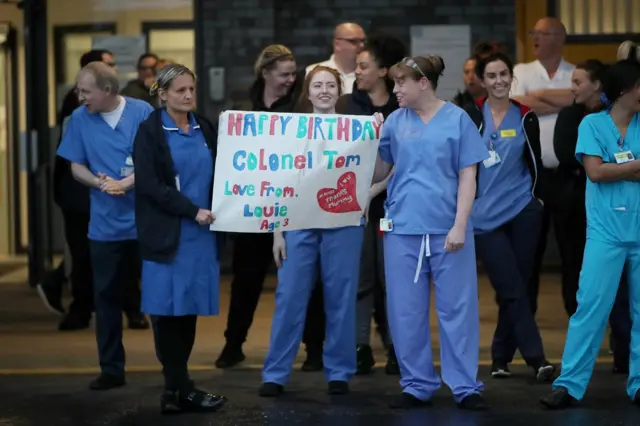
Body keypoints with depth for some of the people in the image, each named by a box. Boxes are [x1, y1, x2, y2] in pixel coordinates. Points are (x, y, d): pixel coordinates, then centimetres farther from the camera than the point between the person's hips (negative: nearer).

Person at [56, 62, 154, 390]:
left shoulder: (143, 113, -7)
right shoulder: (79, 119, 1)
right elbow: (76, 167, 7)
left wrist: (127, 183, -18)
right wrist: (101, 183, -13)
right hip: (105, 225, 3)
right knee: (106, 297, 6)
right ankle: (111, 369, 15)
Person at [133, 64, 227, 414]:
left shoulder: (205, 128, 12)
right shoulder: (150, 132, -3)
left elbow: (216, 174, 18)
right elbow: (150, 185, -12)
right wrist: (192, 211, -16)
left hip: (202, 233, 5)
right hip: (168, 234, -5)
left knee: (190, 308, 5)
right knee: (169, 310, -5)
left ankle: (175, 388, 11)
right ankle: (180, 389, -2)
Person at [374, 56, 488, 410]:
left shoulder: (456, 119, 0)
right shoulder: (395, 121, 7)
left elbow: (467, 175, -1)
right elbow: (378, 173, 9)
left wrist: (460, 226, -9)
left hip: (447, 229, -3)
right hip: (403, 228, 3)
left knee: (456, 308, 1)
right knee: (406, 311, 5)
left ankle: (465, 387, 7)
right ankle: (417, 385, 15)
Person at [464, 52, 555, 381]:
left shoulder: (526, 118, 7)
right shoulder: (471, 117, 1)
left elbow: (534, 163, 15)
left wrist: (536, 200, 10)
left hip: (523, 212, 2)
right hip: (485, 217, -2)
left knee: (515, 288, 3)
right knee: (512, 290, -8)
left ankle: (501, 356, 13)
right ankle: (536, 358, -9)